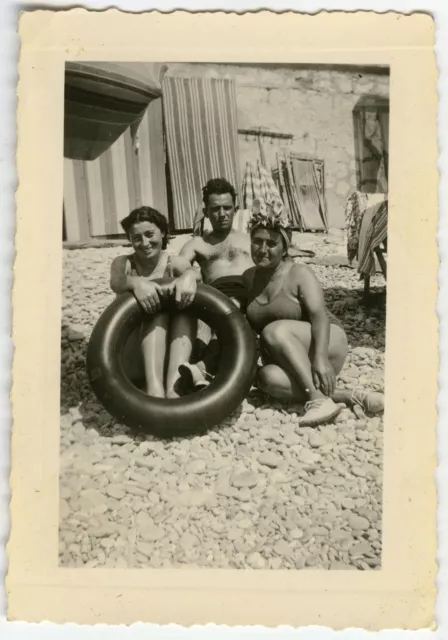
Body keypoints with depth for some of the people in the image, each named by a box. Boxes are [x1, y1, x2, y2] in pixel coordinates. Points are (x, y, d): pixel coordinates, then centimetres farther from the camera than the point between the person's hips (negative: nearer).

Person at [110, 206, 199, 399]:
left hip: (170, 348, 1)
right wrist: (136, 282, -44)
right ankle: (155, 388, -45)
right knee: (158, 309, -26)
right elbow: (116, 283, -20)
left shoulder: (173, 263, 5)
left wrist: (189, 276, -44)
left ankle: (173, 388, -40)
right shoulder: (123, 263, 4)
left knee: (185, 306, -24)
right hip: (132, 357, -1)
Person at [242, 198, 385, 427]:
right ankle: (347, 396, -30)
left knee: (275, 331, -32)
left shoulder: (299, 273, -11)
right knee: (268, 378, -31)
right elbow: (248, 322, 11)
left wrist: (320, 357, -37)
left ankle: (318, 398, -35)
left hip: (327, 345, -4)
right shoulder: (248, 278, 7)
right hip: (287, 361, 4)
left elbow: (319, 315, -23)